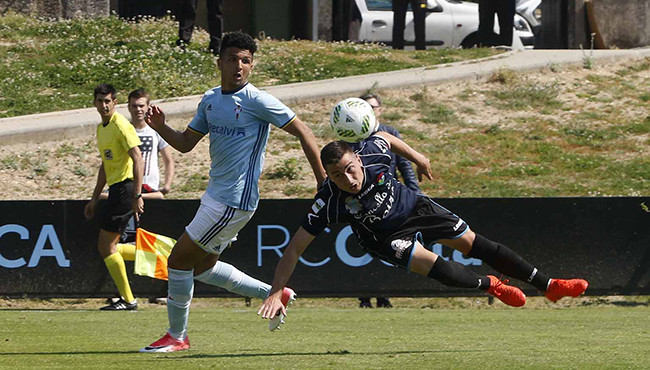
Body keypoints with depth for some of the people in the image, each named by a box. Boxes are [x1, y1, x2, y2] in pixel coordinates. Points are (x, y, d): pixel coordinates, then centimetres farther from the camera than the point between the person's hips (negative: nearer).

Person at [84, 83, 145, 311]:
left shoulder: (120, 125, -12)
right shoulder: (101, 128, 17)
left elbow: (137, 159, -18)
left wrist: (137, 196, -24)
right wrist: (94, 199, 27)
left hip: (125, 187, -9)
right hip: (115, 189, 9)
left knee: (106, 246, -8)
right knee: (106, 246, 9)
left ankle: (128, 300, -4)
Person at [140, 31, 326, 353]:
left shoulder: (256, 101, -15)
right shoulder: (210, 100, 9)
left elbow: (302, 132, -12)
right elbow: (186, 143, 15)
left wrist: (322, 182, -14)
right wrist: (160, 127, -6)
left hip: (234, 201, -9)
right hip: (215, 194, 9)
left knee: (178, 260, -6)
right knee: (202, 268, 18)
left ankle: (176, 336, 8)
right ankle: (276, 295, 27)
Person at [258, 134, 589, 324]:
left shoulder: (372, 153, -29)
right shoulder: (328, 203, -35)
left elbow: (386, 137, -3)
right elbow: (295, 248, -31)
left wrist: (417, 158, 13)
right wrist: (276, 292, -39)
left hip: (414, 207, 3)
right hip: (386, 237, -3)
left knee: (471, 242, 2)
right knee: (428, 263, -26)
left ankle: (549, 285, 12)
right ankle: (490, 286, 3)